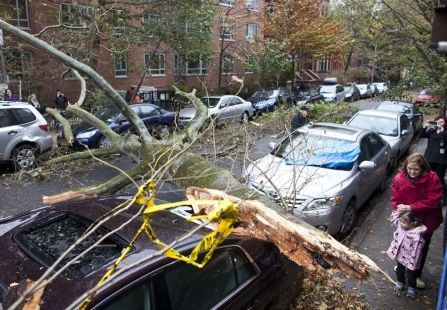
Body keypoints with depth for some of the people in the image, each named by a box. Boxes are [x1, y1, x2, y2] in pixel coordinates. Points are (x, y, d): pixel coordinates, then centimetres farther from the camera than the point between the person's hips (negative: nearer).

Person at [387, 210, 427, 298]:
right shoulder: (400, 226, -15)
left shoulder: (416, 236, -34)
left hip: (409, 259, -6)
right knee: (399, 270, 27)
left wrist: (412, 264, -22)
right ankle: (400, 283, 51)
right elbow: (393, 218, 3)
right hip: (400, 256, 6)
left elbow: (416, 251, -28)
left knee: (411, 274, 20)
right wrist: (398, 210, -12)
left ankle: (411, 287, 43)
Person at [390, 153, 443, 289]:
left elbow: (433, 201, -23)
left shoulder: (432, 178, -20)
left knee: (422, 248, 16)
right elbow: (395, 200, -8)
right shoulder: (399, 179, -15)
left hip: (426, 221, -1)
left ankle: (416, 275, 36)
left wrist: (411, 207, -30)